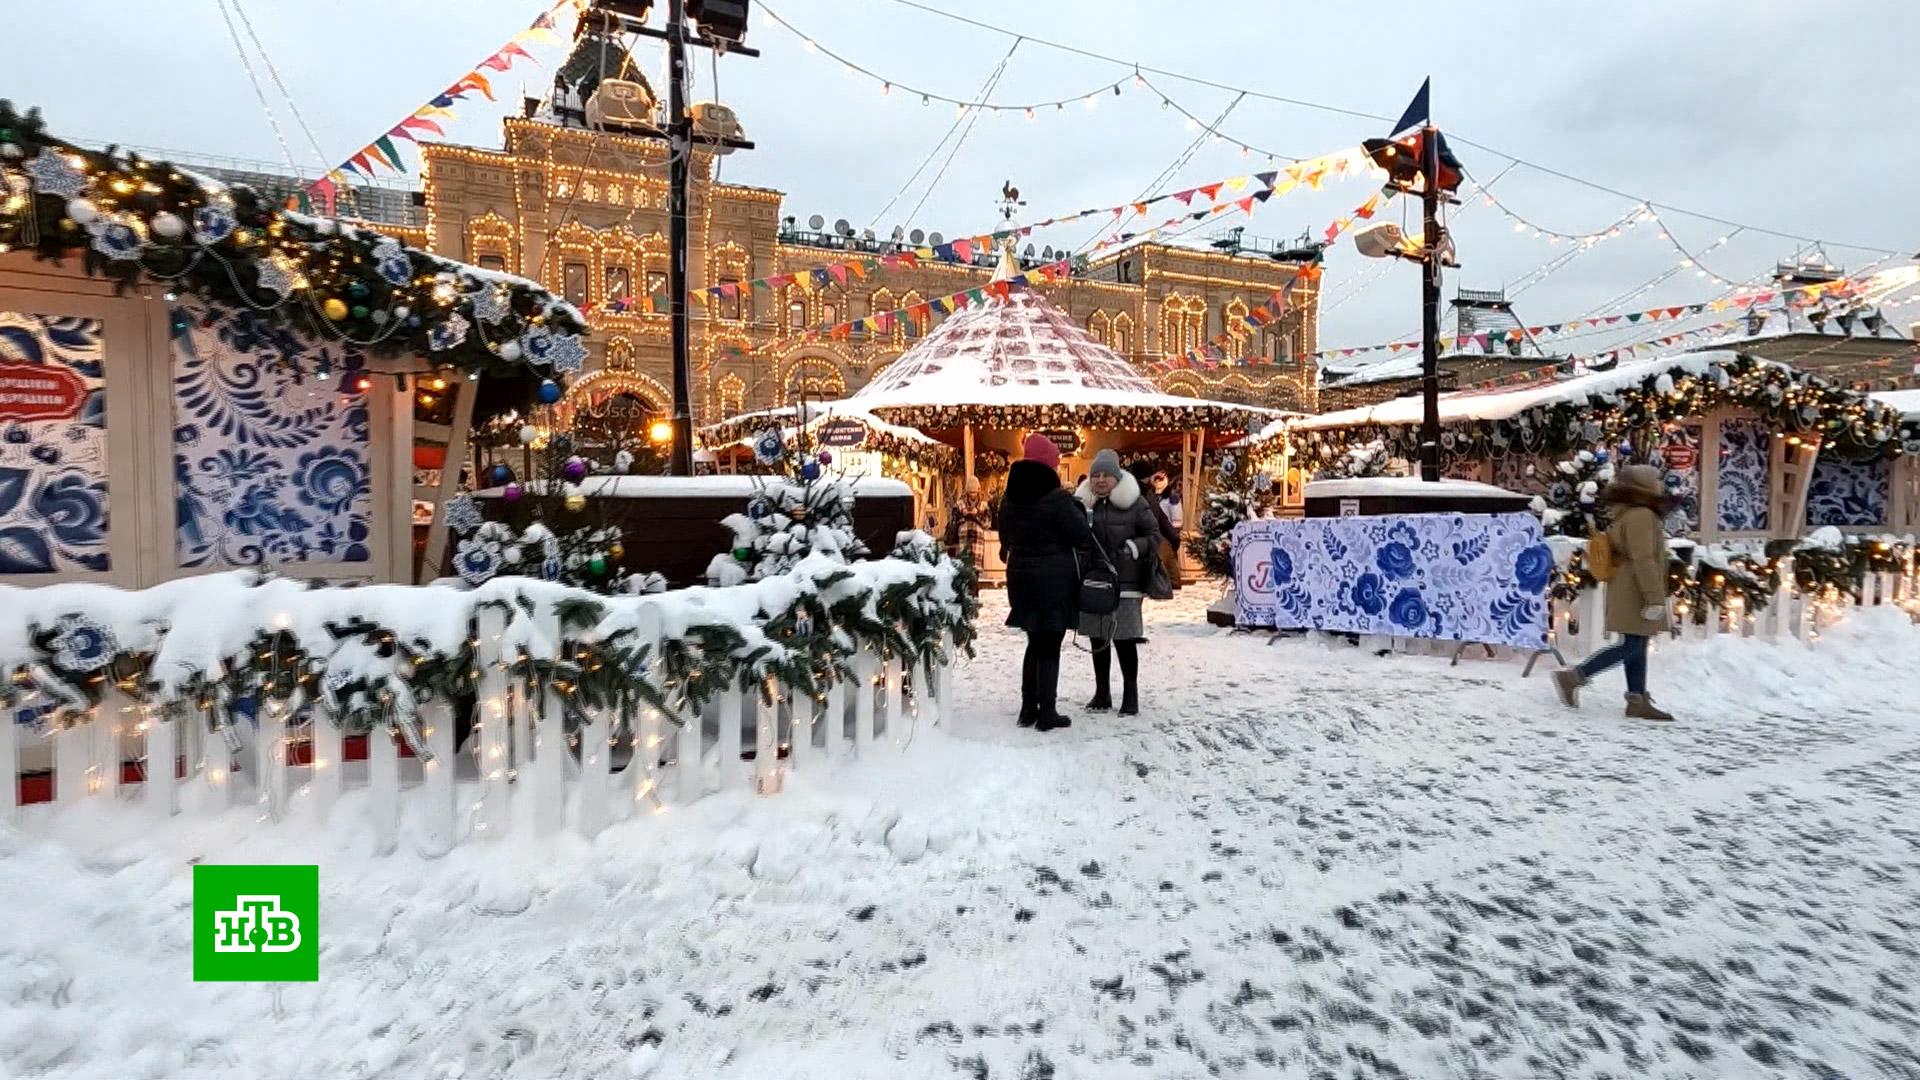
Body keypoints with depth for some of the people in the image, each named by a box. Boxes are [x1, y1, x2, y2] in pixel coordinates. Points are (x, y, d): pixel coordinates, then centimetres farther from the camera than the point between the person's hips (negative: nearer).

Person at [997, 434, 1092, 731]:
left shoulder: (1009, 497, 5)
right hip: (1054, 581, -6)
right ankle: (1046, 713, 6)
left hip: (1022, 578, 6)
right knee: (1050, 647, 2)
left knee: (1035, 643, 17)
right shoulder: (1057, 498, -16)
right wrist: (1079, 513, 4)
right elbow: (1083, 537, -12)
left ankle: (1028, 708, 21)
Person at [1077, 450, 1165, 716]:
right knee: (1098, 639, 12)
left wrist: (1135, 547, -17)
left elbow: (1154, 534, 0)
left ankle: (1131, 695, 14)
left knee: (1124, 639, -1)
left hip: (1124, 583, -3)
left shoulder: (1133, 502, -3)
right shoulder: (1082, 503, 6)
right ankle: (1102, 693, 26)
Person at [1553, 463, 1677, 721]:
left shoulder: (1630, 514, 16)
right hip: (1634, 593, -10)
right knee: (1631, 646, -9)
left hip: (1630, 593, 10)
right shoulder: (1640, 516, -16)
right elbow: (1643, 560, -21)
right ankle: (1573, 677, -8)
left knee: (1637, 647, 10)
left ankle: (1638, 701, 12)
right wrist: (1655, 598, -22)